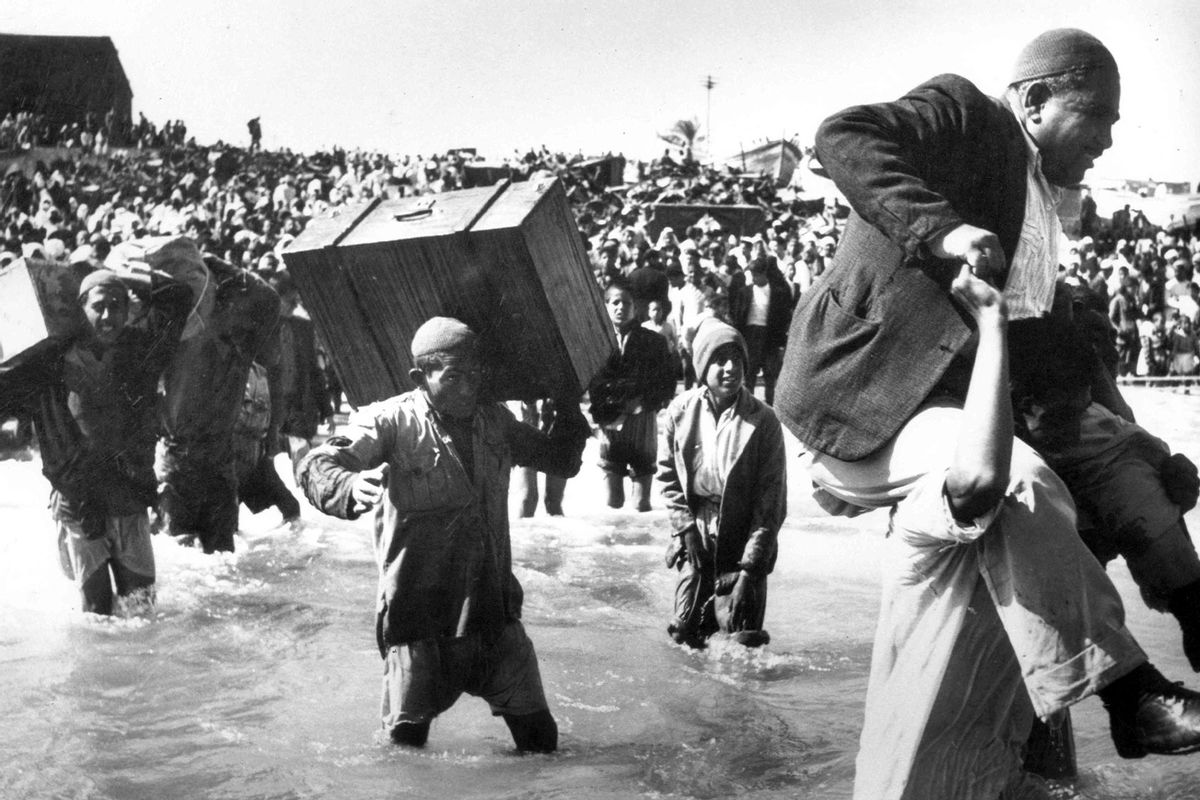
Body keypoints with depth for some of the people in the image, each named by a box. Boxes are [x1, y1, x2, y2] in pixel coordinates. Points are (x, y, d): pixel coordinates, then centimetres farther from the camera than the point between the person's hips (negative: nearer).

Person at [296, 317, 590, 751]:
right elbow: (317, 466, -23)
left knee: (541, 740, 8)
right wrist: (350, 486, -45)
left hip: (494, 610, 4)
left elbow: (560, 461, 22)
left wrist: (571, 409, 7)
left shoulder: (494, 421, 7)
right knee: (407, 747, 4)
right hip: (418, 614, -4)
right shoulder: (391, 421, -10)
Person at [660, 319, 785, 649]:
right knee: (685, 631, 4)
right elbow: (667, 475, 5)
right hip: (696, 537, 2)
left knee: (743, 635, -7)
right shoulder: (681, 411, -4)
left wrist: (750, 568, -13)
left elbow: (771, 498, -10)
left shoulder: (762, 420, -12)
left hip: (741, 540, -2)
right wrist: (686, 528, -5)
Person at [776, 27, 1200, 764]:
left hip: (944, 393, 10)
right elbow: (842, 137, -18)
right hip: (865, 394, -10)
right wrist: (940, 230, -30)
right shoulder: (965, 114, -2)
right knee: (1022, 486, -32)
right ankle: (1123, 695, -27)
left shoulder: (1038, 206, 22)